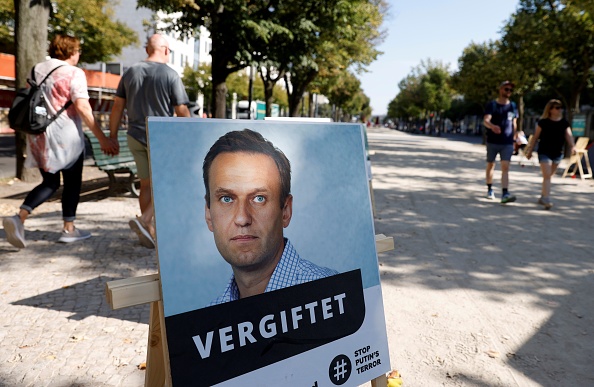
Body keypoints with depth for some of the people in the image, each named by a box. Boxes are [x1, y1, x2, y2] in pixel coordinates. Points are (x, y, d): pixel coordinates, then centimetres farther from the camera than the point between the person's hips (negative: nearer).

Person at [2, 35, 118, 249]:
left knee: (50, 183, 16)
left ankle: (19, 217, -4)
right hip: (66, 137, -6)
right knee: (72, 182, 10)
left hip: (39, 136, 6)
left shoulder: (36, 69, 12)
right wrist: (102, 139, -19)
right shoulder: (73, 73, -10)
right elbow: (82, 107, -19)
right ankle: (69, 228, 16)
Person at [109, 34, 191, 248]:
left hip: (135, 137, 5)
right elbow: (182, 111, -10)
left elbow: (117, 107, 6)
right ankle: (143, 220, -9)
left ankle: (149, 231, 20)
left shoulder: (130, 72, 7)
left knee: (147, 184, 14)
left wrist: (112, 136, 12)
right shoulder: (171, 75, -8)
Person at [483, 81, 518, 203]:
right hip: (492, 142, -1)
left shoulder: (513, 106, 9)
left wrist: (514, 139, 15)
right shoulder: (492, 105, -2)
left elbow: (514, 124, 16)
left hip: (507, 143, 1)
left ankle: (505, 194, -21)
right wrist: (492, 126, -39)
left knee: (505, 167, -12)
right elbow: (485, 120, -17)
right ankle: (490, 189, 31)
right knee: (491, 165, 12)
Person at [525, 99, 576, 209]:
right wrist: (530, 150, 1)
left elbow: (569, 135, -7)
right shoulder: (543, 122, -5)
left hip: (558, 153, 4)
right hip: (544, 152, -4)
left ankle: (543, 197, 28)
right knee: (547, 176, -12)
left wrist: (572, 146, -26)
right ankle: (547, 200, -14)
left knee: (548, 176, 14)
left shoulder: (564, 123, 5)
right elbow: (535, 137, 1)